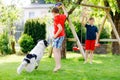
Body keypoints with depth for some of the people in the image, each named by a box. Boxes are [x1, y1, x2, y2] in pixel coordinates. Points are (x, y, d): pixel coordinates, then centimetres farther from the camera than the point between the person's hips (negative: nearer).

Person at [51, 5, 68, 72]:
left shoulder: (56, 18, -17)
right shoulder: (62, 16, 7)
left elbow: (60, 28, -27)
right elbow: (66, 14, 33)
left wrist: (56, 35, -16)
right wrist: (63, 8, 41)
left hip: (58, 36, -9)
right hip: (62, 35, 9)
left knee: (55, 51, -9)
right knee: (58, 51, 13)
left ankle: (58, 65, -15)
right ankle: (58, 65, 15)